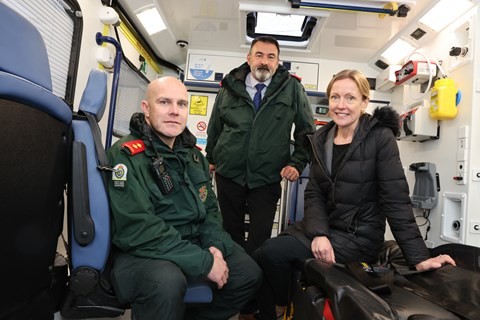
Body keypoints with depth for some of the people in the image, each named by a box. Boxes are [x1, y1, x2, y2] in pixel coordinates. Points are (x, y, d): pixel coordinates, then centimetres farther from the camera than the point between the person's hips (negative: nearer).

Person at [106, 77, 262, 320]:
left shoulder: (193, 154, 8)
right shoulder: (126, 155, -16)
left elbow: (210, 208, 12)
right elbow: (138, 230, -25)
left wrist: (215, 246, -8)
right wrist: (204, 262, -24)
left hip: (193, 244, 8)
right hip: (142, 252, -7)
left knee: (250, 274, 5)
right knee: (167, 281, -37)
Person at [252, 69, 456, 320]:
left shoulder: (380, 137, -11)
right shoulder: (320, 139, 5)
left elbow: (396, 200, -13)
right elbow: (314, 193, 0)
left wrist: (419, 257, -15)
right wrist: (318, 233, -17)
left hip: (359, 237, -5)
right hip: (324, 227, 5)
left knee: (273, 253, -20)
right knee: (260, 257, -11)